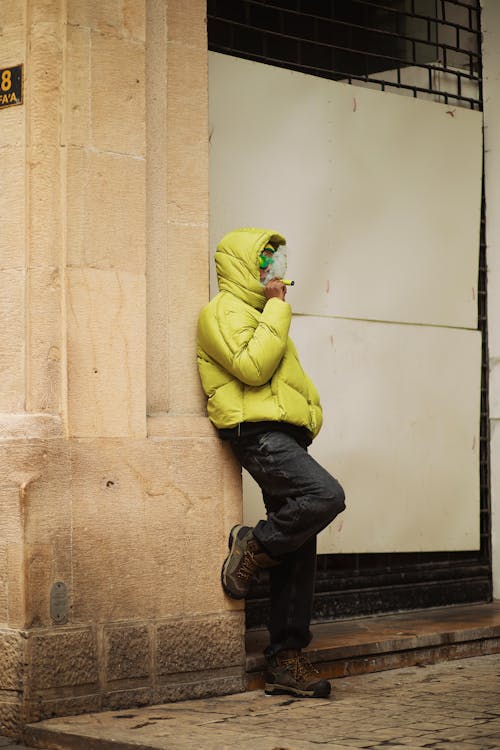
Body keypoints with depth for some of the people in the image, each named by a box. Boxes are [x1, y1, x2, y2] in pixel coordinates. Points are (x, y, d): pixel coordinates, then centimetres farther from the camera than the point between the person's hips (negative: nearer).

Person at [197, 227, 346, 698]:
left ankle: (285, 660, 5)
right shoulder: (224, 311, -1)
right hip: (258, 433, -10)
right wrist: (277, 309, -9)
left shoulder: (256, 312, 29)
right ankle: (253, 547, -8)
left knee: (298, 553, 3)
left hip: (284, 437, 10)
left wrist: (309, 412, 15)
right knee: (325, 496, -31)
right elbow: (252, 367, -17)